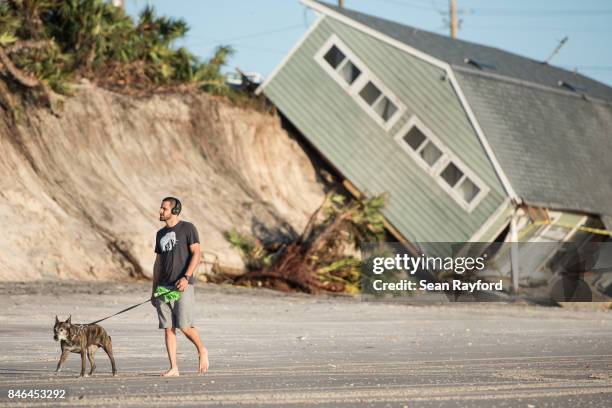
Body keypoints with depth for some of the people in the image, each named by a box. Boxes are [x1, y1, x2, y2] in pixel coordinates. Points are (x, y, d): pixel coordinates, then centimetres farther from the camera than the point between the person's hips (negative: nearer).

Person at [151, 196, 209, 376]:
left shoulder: (187, 228, 0)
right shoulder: (161, 234, 17)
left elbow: (196, 254, -8)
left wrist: (186, 277, -20)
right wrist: (154, 290, 17)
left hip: (182, 286, -6)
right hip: (164, 287, 6)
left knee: (184, 326, -12)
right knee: (168, 328, 0)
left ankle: (202, 350, 14)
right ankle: (174, 368, 1)